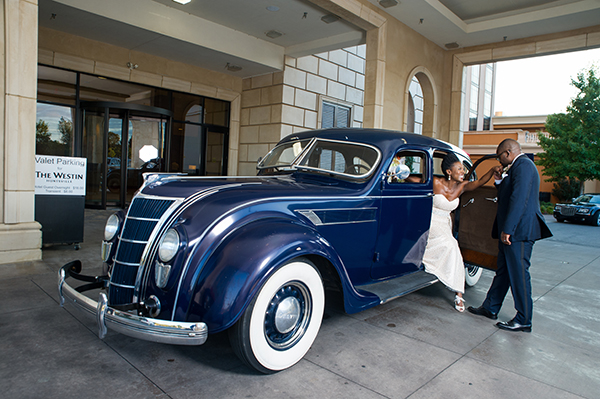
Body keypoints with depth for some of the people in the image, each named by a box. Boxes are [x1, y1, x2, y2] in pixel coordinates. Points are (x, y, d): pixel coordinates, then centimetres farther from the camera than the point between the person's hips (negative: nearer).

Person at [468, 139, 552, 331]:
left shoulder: (523, 165, -13)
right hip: (510, 230, 11)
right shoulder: (517, 167, 19)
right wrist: (500, 181, 10)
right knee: (503, 271, 17)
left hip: (519, 231, -11)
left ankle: (524, 321, 9)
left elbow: (519, 198, -23)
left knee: (518, 274, -2)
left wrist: (507, 229, -24)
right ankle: (490, 308, 28)